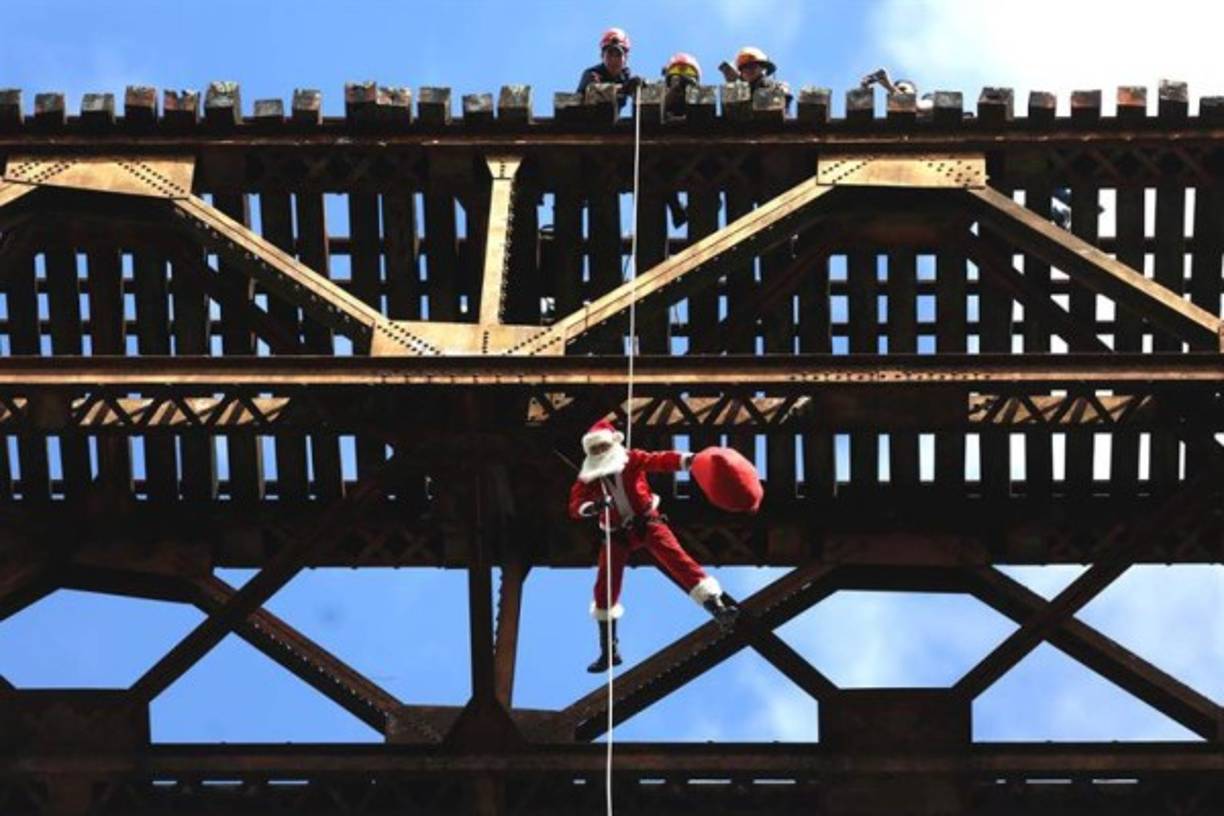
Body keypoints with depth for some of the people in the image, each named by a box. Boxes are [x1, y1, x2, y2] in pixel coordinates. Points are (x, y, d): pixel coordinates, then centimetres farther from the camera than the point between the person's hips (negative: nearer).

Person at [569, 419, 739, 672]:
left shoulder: (632, 460, -12)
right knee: (605, 589, 1)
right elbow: (575, 506, -15)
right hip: (617, 533, 3)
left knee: (676, 558, -25)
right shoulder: (588, 478, -5)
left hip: (646, 521, -3)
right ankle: (609, 651, 14)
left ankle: (717, 606, -31)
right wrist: (592, 507, -39)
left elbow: (662, 461, -28)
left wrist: (689, 460, -48)